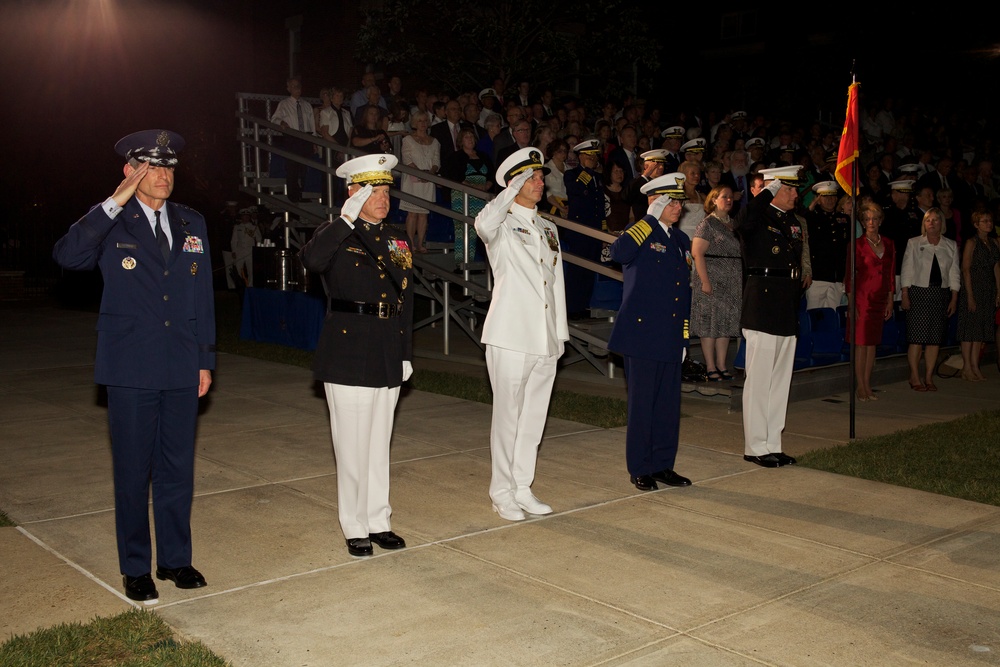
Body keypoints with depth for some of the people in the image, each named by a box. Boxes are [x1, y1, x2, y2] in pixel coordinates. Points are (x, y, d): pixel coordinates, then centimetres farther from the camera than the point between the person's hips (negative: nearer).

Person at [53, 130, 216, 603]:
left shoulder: (191, 225, 10)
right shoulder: (111, 225, -2)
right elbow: (67, 256, -22)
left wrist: (205, 360, 9)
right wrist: (115, 203, -23)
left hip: (181, 368, 4)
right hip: (131, 369, -3)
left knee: (177, 468, 11)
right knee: (133, 472, 6)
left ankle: (176, 559, 25)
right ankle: (135, 569, 19)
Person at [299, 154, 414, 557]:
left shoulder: (396, 241, 13)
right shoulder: (336, 234, -4)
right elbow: (311, 261, -28)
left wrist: (406, 354, 11)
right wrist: (348, 218, -27)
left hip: (388, 357, 5)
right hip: (348, 354, -5)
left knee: (380, 443, 14)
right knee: (352, 446, 1)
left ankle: (378, 521, 25)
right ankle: (356, 528, 14)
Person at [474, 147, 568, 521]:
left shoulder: (548, 229, 19)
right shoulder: (502, 224, -1)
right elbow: (484, 224, -28)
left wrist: (561, 332, 17)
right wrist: (513, 190, -19)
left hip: (545, 339, 6)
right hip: (511, 336, -6)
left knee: (534, 418, 11)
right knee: (508, 416, -2)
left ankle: (522, 488, 22)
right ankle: (502, 494, 8)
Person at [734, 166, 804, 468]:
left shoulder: (793, 223, 17)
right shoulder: (758, 218, -7)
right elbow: (745, 220, -34)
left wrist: (796, 309, 17)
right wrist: (770, 188, -23)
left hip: (788, 310, 8)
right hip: (762, 306, -8)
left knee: (780, 381, 12)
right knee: (759, 381, -2)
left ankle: (773, 445, 21)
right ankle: (755, 447, 7)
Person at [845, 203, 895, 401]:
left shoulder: (888, 244, 9)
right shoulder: (857, 244, -4)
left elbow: (891, 274, 13)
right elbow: (849, 274, -5)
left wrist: (890, 300, 10)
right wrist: (851, 303, -10)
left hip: (880, 299, 5)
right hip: (862, 297, -5)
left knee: (873, 342, 8)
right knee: (861, 342, -3)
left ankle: (867, 385, 13)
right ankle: (860, 386, 3)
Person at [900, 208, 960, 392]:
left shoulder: (951, 246, 10)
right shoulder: (914, 243, 3)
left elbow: (954, 273, 9)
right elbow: (907, 270, 1)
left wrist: (954, 299, 3)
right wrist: (905, 295, -6)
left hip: (941, 294, 3)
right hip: (918, 292, -3)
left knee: (935, 337, 3)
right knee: (917, 336, -6)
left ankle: (929, 377, 10)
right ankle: (914, 377, 3)